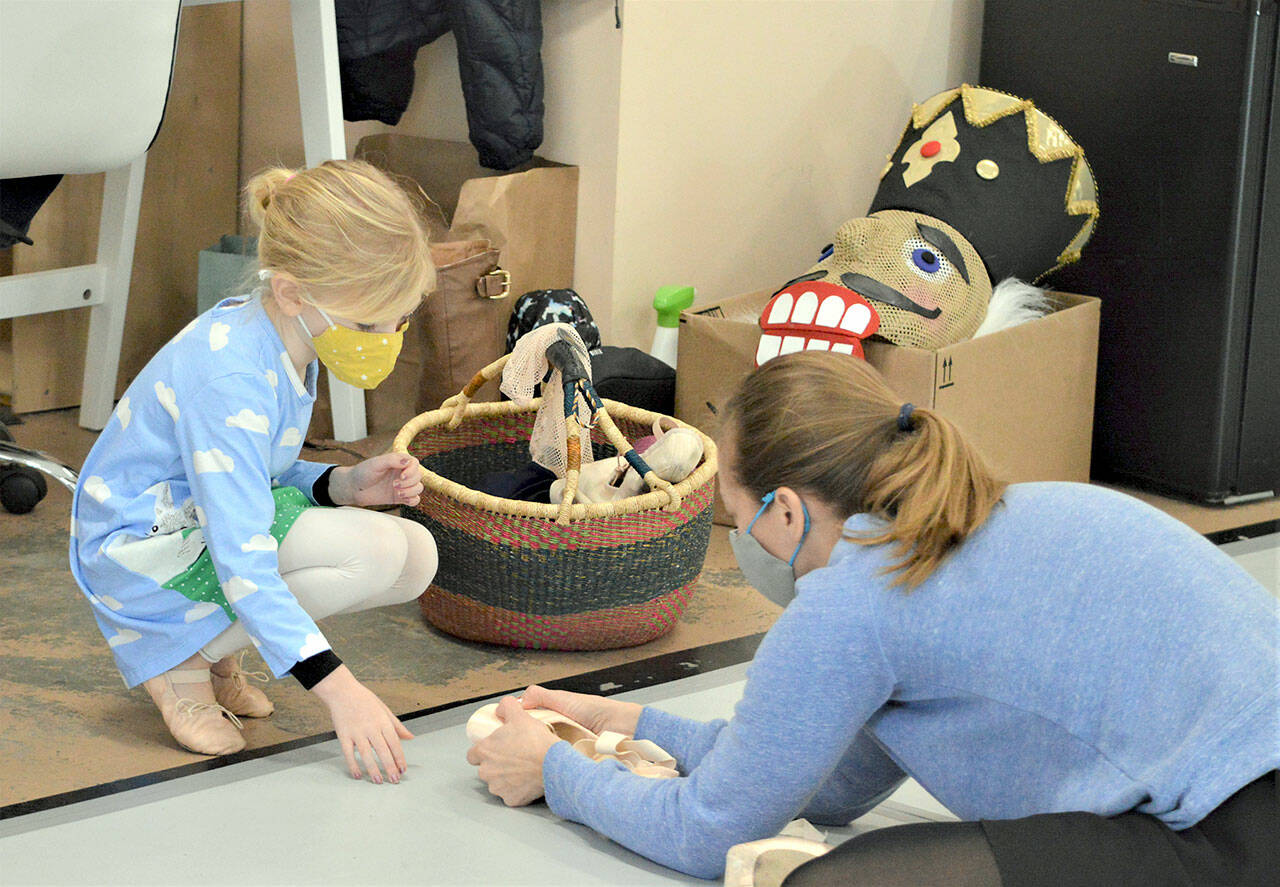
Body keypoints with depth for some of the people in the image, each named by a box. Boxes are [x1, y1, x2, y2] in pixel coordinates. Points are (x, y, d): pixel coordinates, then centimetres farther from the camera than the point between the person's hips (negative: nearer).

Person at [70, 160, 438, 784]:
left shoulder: (287, 339, -1)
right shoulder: (229, 383, -31)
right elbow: (241, 563, -35)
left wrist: (344, 485, -7)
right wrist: (337, 686, -39)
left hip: (210, 519, 9)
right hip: (138, 553, -9)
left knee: (415, 557, -4)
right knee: (373, 550, -26)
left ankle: (214, 648, 6)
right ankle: (182, 662, -10)